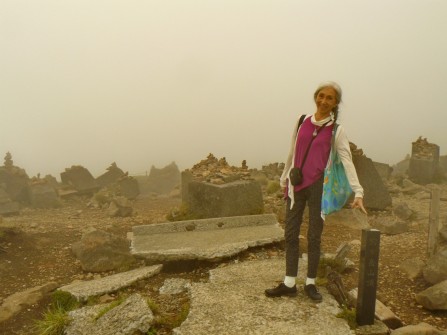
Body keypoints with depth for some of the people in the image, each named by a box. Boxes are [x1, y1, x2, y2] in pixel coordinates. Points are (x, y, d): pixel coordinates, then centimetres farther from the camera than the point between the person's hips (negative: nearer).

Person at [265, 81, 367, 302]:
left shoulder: (337, 130, -3)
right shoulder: (302, 121, 7)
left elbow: (347, 161, -11)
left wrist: (358, 192, -20)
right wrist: (284, 178, 16)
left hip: (318, 186, -3)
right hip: (296, 185, 4)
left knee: (314, 237, 5)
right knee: (290, 234, 6)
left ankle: (310, 283, 20)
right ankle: (289, 284, 16)